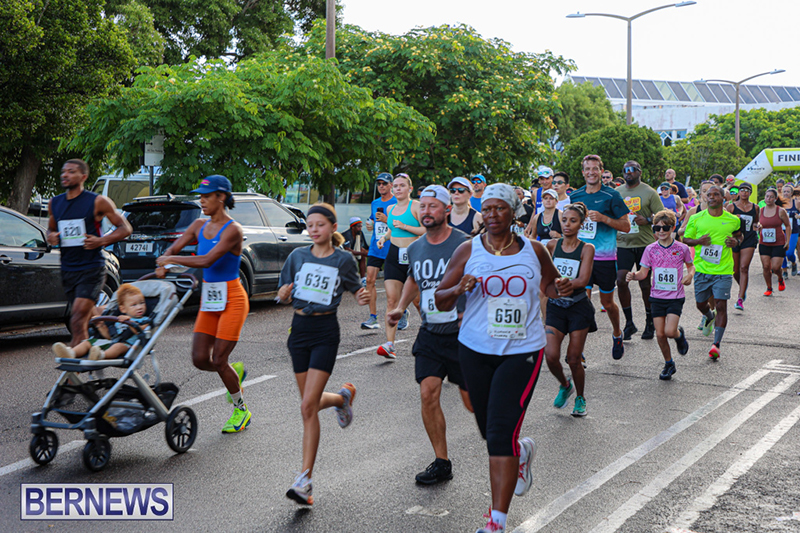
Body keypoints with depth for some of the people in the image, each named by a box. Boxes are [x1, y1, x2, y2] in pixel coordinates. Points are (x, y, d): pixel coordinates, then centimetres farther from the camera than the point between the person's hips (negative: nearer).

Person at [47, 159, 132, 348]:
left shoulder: (97, 202, -5)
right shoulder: (55, 203, 11)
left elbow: (125, 228, 0)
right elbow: (51, 228, 26)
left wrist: (101, 241, -16)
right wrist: (50, 237, 1)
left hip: (91, 269, -6)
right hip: (67, 270, 6)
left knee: (78, 322, -15)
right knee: (87, 322, 13)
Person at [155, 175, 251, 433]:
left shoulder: (232, 230, -15)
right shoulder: (200, 225, 7)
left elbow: (208, 260, -25)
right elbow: (172, 249, 8)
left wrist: (173, 260, -19)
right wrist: (163, 265, -14)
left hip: (231, 299, -7)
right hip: (208, 300, 7)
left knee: (218, 360, -5)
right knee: (200, 359, 1)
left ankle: (241, 410, 16)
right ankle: (235, 371, 32)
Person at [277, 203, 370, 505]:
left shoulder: (343, 259, -1)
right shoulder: (297, 256, 6)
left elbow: (355, 289, 12)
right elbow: (285, 295, 12)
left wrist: (363, 298, -10)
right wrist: (284, 295, -11)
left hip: (325, 332, -4)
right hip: (299, 327, 4)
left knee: (308, 406, -12)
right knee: (310, 402, 12)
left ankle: (305, 480, -8)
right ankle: (343, 397, 47)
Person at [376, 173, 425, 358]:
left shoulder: (416, 206, -5)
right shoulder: (390, 209, 14)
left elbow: (427, 230, -12)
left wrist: (405, 226, -18)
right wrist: (384, 238, 11)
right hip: (394, 256, 5)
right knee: (391, 299, -8)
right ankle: (390, 344, -12)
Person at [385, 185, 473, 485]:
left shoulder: (464, 245, -12)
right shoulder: (415, 249, 6)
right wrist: (400, 307, 12)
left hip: (462, 335, -5)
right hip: (430, 334, 5)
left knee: (472, 402, 2)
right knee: (428, 395, -6)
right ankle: (441, 463, 7)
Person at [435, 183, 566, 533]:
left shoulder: (534, 251, 1)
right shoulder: (468, 251, -1)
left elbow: (549, 285, 19)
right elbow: (440, 301, 1)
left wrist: (561, 289, -5)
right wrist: (458, 288, -20)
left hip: (522, 351, -2)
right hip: (476, 350, 2)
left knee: (500, 435, -12)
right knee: (491, 433, 15)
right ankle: (522, 451, 52)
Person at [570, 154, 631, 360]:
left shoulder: (611, 196, -4)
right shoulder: (575, 196, 8)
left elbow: (626, 226, -5)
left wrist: (603, 218, -18)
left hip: (605, 257, -2)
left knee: (607, 303, 10)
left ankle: (617, 334, 38)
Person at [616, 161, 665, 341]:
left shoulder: (649, 192, 0)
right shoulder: (617, 192, 10)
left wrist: (647, 220, -20)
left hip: (645, 243, -2)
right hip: (623, 243, 2)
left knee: (645, 284, 4)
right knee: (621, 280, -11)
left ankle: (650, 323, 20)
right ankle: (629, 322, 1)